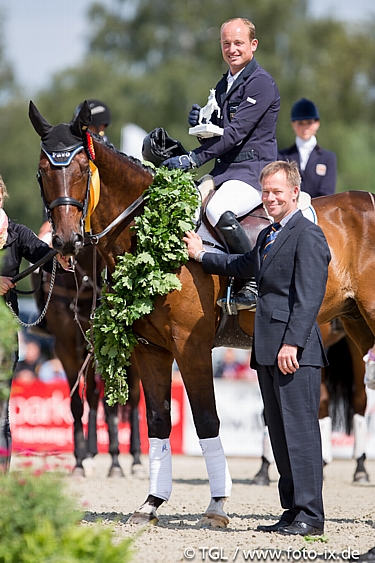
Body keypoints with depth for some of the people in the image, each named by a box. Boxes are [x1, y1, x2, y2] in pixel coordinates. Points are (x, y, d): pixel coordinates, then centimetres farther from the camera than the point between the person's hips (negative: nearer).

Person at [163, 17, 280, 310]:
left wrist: (193, 159, -22)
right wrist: (201, 123, 0)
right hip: (224, 170, 9)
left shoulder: (261, 83, -10)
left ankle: (254, 284, -24)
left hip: (253, 169, -9)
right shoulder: (223, 86, 18)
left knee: (218, 211, -35)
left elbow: (236, 132, -19)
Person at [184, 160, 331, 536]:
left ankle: (310, 515, -7)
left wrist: (292, 343, -23)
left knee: (300, 429, -9)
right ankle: (293, 510, 16)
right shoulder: (267, 237, 20)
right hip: (268, 350, 10)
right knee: (280, 434, 11)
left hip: (295, 352, -10)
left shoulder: (308, 235, -9)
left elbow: (309, 296, -17)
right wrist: (201, 255, 48)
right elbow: (243, 267, 40)